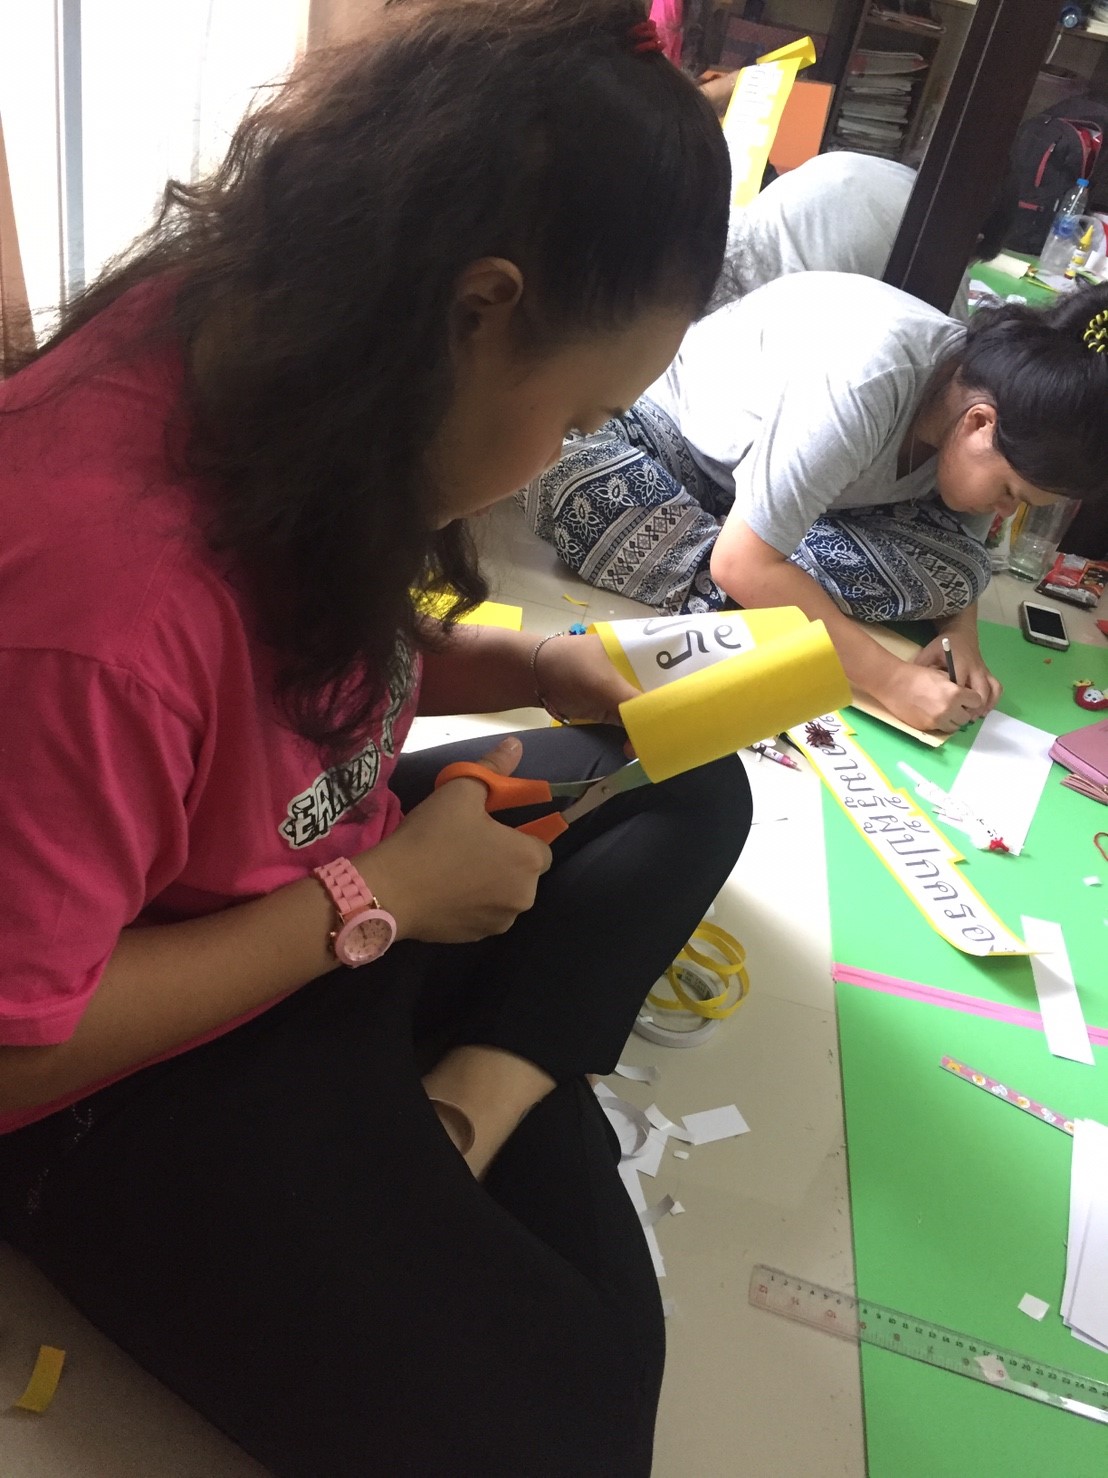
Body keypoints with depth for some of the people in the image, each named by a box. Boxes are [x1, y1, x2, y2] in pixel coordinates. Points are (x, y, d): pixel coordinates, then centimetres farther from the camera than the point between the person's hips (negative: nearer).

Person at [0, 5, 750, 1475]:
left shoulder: (283, 355, -10)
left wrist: (519, 667, -5)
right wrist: (377, 899, -21)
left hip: (343, 882, 8)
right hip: (142, 1070, -8)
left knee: (689, 789, 8)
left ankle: (478, 1095, -4)